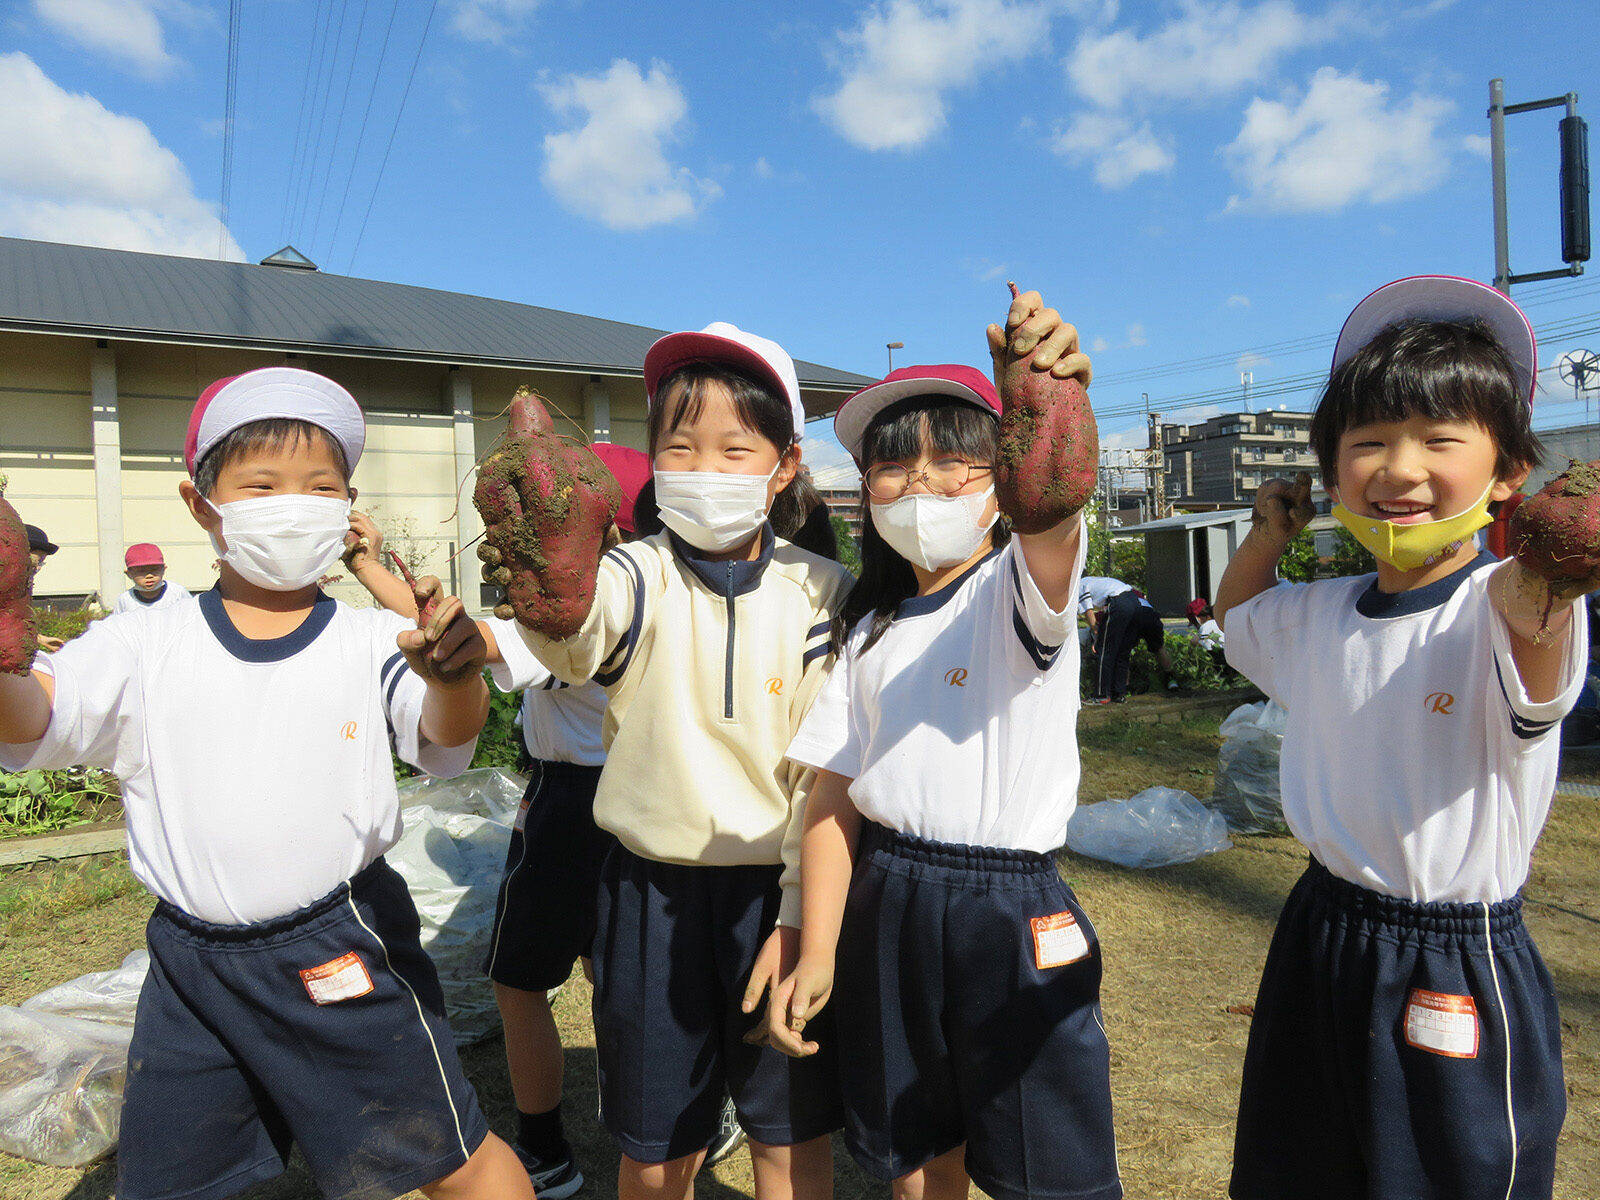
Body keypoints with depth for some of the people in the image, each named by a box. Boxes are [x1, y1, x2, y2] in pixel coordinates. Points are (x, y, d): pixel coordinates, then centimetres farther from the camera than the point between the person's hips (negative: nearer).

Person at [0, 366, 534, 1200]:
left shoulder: (374, 641, -7)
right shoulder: (145, 645, -1)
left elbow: (444, 740, -20)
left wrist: (457, 677, -44)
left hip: (343, 952, -3)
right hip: (190, 959, 3)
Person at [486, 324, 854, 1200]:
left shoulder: (821, 593, -6)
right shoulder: (638, 577, -8)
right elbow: (578, 635, -33)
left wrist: (800, 917, -7)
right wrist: (544, 588, -55)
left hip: (776, 892, 1)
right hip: (652, 891, 0)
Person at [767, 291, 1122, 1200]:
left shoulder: (1021, 587, -7)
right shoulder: (871, 631, 6)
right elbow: (835, 799, 3)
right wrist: (816, 955, -3)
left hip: (1012, 916, -4)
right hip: (888, 911, 4)